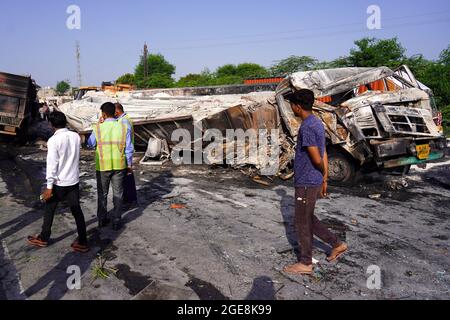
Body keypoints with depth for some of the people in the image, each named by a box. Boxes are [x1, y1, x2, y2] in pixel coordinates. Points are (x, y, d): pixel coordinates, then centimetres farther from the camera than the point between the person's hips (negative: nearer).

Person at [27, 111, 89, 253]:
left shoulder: (54, 140, -17)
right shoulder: (76, 136, -2)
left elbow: (52, 165, -16)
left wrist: (49, 187, -12)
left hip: (59, 182, -4)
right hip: (74, 181, 4)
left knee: (49, 210, 16)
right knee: (77, 211, 9)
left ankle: (43, 238, 31)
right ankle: (82, 242, 12)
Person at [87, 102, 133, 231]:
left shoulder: (98, 128, -9)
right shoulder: (124, 127, -7)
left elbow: (90, 144, 7)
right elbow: (129, 149, -4)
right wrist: (129, 164, 9)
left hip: (102, 166, 0)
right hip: (119, 165, 0)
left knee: (102, 193, 16)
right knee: (118, 194, 11)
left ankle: (102, 219, 26)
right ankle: (116, 221, 16)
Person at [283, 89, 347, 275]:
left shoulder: (306, 127, -21)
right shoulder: (317, 124, 10)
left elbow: (317, 159, -24)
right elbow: (324, 155, 13)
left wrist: (323, 174, -3)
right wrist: (325, 179, 16)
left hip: (306, 184, -10)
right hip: (314, 182, 10)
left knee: (302, 223, 4)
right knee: (308, 219, 22)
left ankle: (305, 264, 18)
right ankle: (337, 244, 29)